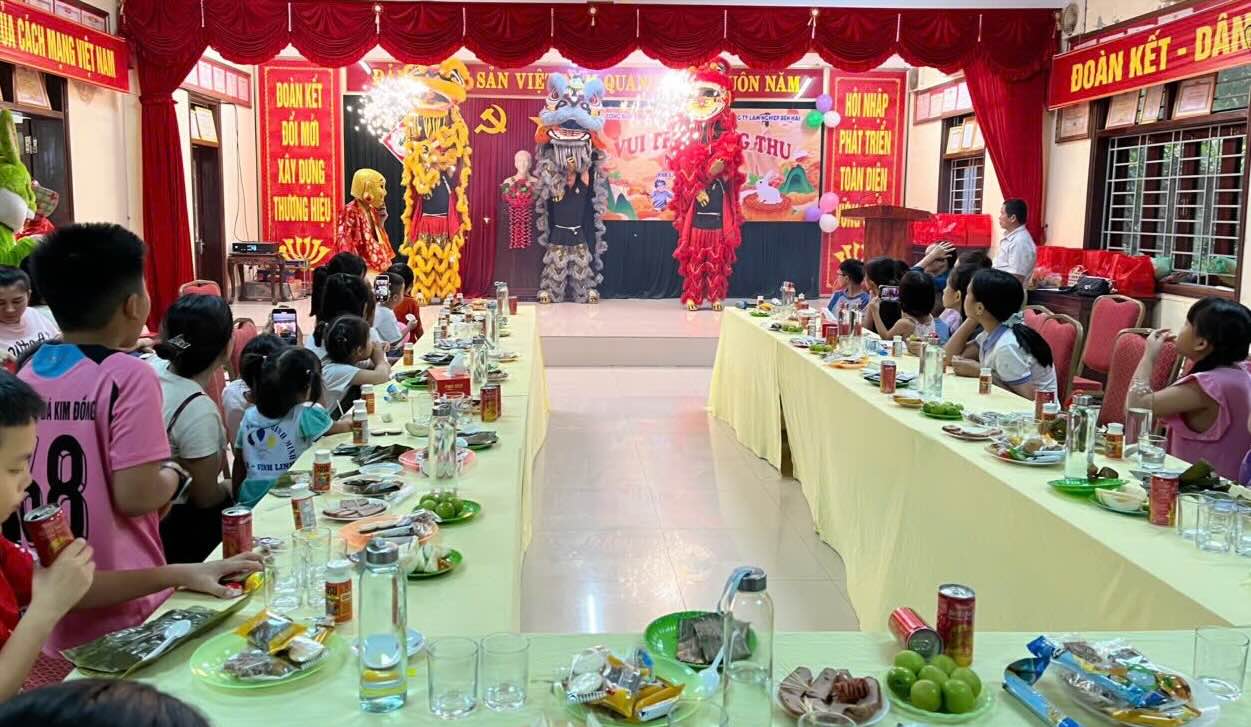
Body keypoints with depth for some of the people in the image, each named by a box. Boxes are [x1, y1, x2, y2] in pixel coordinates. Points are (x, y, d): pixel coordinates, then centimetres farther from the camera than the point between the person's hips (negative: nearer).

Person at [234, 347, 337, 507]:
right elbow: (340, 428, 6)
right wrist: (350, 423, 27)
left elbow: (239, 463, 12)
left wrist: (237, 501, 23)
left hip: (250, 502, 6)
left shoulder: (249, 416, 5)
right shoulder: (306, 415, -10)